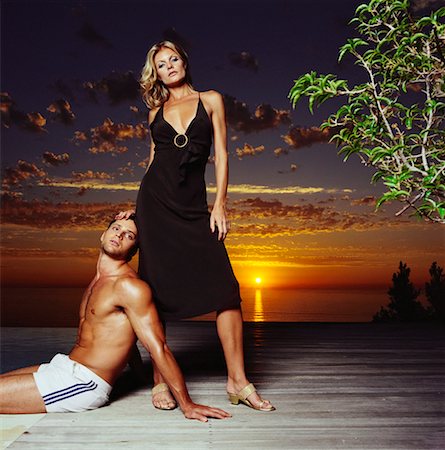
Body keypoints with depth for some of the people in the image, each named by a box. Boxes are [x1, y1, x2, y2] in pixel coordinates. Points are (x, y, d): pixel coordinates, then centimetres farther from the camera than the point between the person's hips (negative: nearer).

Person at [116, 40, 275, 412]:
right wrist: (138, 209, 13)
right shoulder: (156, 111, 16)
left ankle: (237, 381, -2)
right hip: (156, 204, 2)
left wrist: (220, 204, -4)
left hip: (193, 206, -1)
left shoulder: (211, 100, 11)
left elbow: (221, 155, 5)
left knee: (225, 288, -11)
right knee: (157, 291, -1)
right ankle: (160, 381, 9)